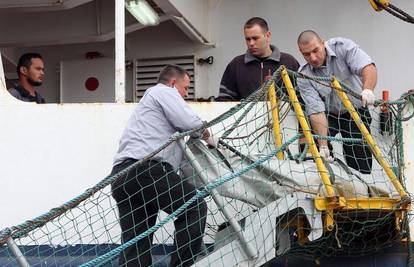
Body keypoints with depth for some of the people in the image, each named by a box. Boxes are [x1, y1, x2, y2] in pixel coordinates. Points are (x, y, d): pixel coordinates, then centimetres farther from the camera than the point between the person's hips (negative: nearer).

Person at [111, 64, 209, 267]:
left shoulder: (150, 97, 37)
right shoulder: (165, 91, 8)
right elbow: (190, 124, -6)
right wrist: (205, 133, 15)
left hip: (121, 175, 10)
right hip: (145, 170, -9)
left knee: (134, 249, 4)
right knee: (195, 208, 1)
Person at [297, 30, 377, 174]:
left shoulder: (343, 47, -19)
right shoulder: (304, 76, -17)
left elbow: (368, 67, -32)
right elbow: (316, 111, -23)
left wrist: (368, 89, -55)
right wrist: (323, 146, -33)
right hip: (327, 114, 1)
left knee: (361, 167, -6)